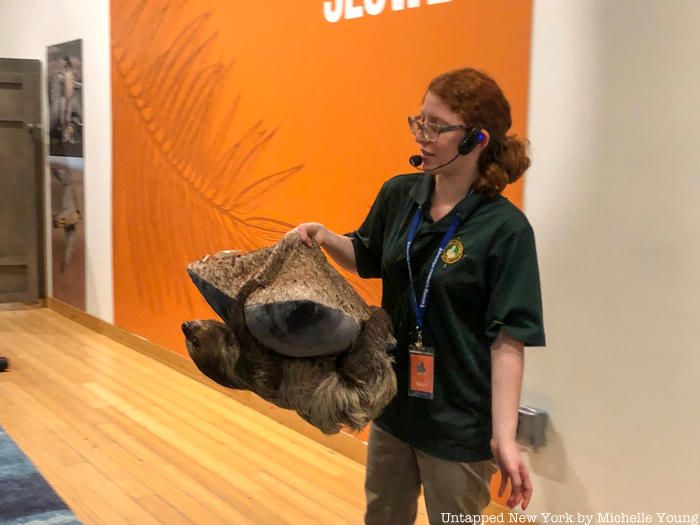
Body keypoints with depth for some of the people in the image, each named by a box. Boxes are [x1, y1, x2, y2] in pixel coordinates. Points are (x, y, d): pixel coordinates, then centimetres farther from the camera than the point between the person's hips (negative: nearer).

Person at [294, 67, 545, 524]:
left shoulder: (505, 229, -19)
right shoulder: (398, 195, -3)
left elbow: (508, 340, -20)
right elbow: (368, 260, 14)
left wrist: (504, 437, -24)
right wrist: (326, 238, -6)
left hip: (459, 422, -6)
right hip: (393, 402, 6)